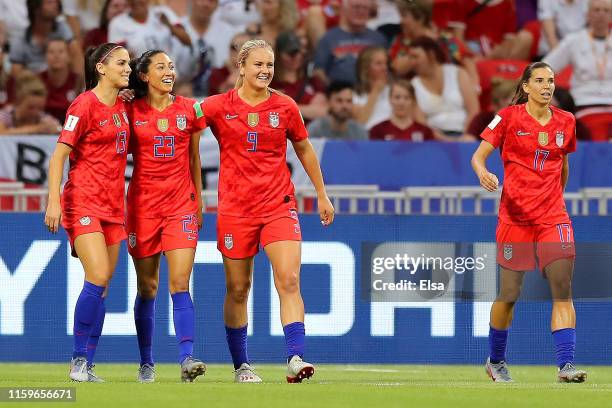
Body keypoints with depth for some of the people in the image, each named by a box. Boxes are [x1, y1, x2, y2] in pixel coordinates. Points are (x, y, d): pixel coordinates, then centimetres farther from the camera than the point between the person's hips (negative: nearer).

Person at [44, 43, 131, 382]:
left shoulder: (122, 106, 13)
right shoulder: (85, 105, -8)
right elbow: (58, 155, -11)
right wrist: (53, 201, -18)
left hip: (113, 205, 7)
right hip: (84, 201, -7)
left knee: (102, 287, 4)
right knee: (98, 279, -18)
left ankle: (84, 366, 6)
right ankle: (80, 360, -10)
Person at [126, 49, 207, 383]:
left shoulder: (190, 110, 5)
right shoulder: (132, 111, 1)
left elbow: (194, 159, 13)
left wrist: (198, 200, 14)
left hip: (180, 202, 0)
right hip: (143, 202, 0)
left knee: (180, 283, -12)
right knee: (147, 286, 4)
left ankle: (186, 359, -20)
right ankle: (146, 364, 13)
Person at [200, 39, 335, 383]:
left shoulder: (285, 107, 4)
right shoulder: (219, 106, -2)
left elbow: (305, 150, 16)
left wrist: (322, 195, 19)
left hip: (279, 205, 1)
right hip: (235, 209, 0)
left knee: (290, 280, -15)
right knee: (238, 289, 5)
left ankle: (295, 358, -20)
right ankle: (241, 365, 17)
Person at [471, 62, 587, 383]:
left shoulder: (566, 122, 8)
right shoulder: (509, 118, -3)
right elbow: (478, 156, -5)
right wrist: (483, 173, -26)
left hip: (553, 217, 2)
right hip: (515, 217, -2)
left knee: (563, 290, -14)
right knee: (509, 294, 4)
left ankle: (566, 365, -19)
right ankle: (495, 361, 27)